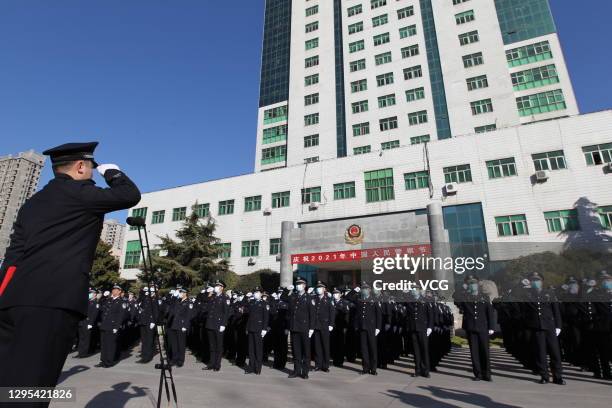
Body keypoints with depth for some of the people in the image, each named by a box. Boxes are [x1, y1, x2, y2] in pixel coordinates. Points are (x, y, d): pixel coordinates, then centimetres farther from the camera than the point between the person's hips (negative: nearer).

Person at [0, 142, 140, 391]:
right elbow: (130, 195, 2)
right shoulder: (78, 192, 0)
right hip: (55, 300, -8)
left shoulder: (32, 203, 23)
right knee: (29, 385, -7)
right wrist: (112, 172, 20)